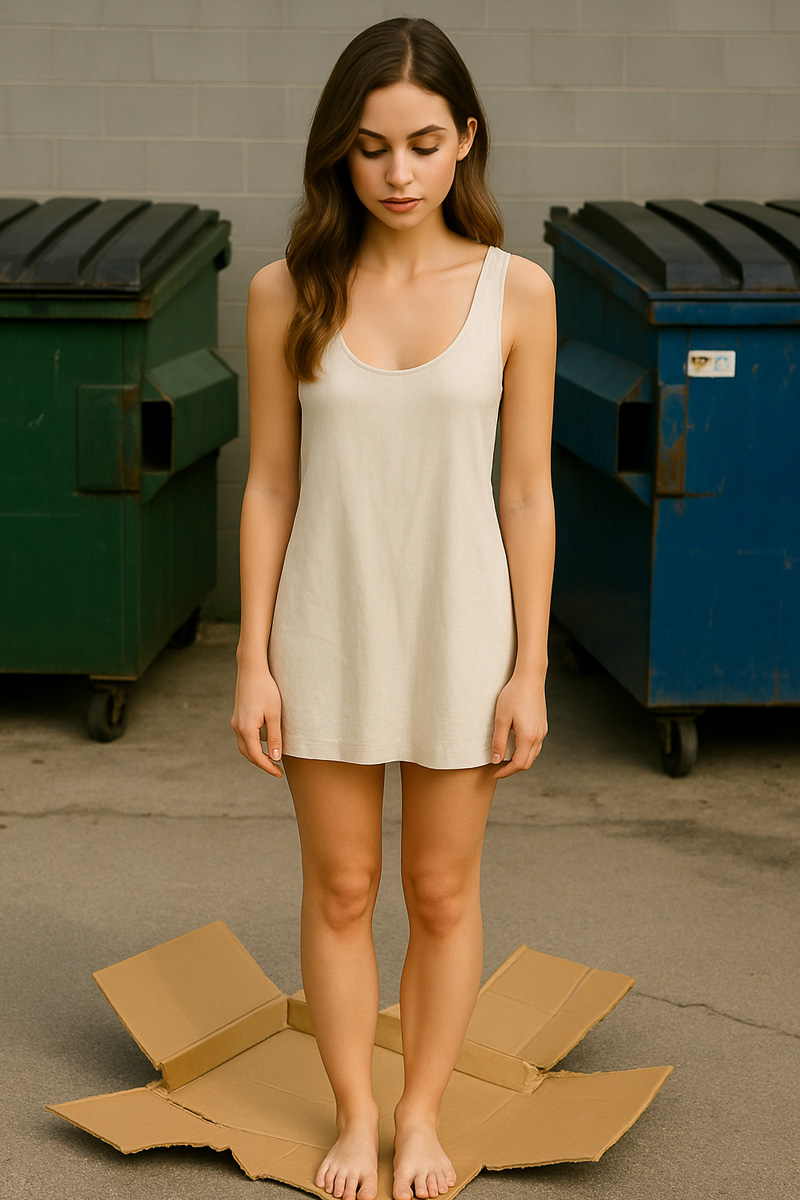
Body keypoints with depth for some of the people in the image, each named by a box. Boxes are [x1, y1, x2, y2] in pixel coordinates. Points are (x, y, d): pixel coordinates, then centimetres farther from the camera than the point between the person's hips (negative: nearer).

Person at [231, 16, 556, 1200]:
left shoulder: (516, 290, -6)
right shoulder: (288, 291, -5)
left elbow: (527, 493, -3)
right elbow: (270, 487, 0)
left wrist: (530, 669, -4)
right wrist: (254, 660, -2)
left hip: (459, 630, 0)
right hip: (329, 634, 1)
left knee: (443, 892, 13)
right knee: (340, 891, 13)